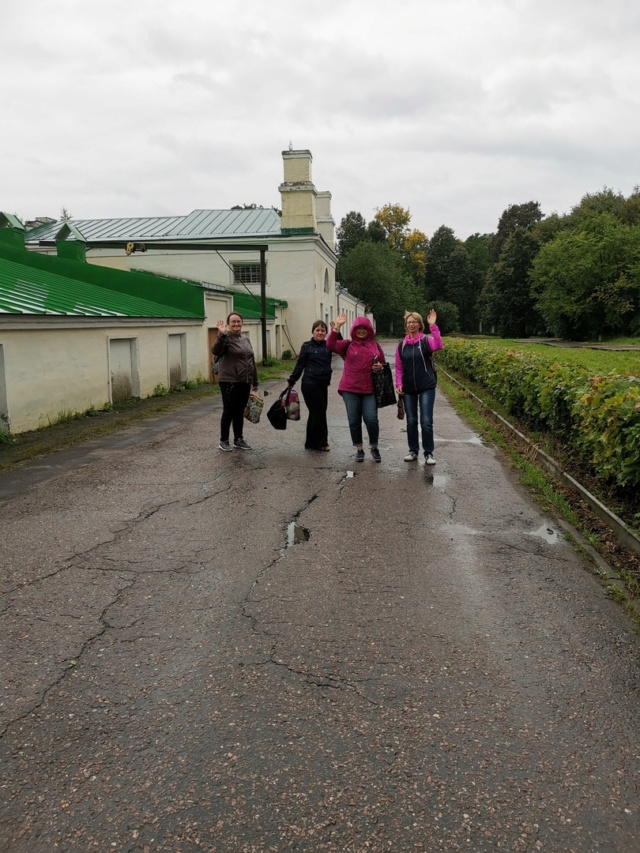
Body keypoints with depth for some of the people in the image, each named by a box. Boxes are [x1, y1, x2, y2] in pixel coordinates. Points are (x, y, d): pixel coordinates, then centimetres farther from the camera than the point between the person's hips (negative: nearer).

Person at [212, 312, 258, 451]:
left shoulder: (246, 340, 14)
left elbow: (251, 361, 19)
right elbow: (216, 351, -28)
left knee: (240, 412, 13)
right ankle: (223, 441, 11)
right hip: (229, 382, -6)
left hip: (245, 382, 6)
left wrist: (255, 381, 19)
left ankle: (239, 440, 22)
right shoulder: (226, 338, -8)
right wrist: (222, 334, -41)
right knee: (229, 411, -1)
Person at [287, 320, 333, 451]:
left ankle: (311, 443, 21)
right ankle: (320, 442, 11)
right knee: (319, 412, -2)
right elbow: (300, 365, 0)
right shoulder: (307, 346, -2)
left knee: (315, 413, 11)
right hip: (310, 384, -4)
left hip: (323, 384, 4)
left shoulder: (328, 345, 7)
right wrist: (291, 382, 0)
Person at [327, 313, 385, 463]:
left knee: (371, 419, -7)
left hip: (369, 390, 0)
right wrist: (337, 327, -20)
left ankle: (374, 448, 16)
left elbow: (383, 364, 20)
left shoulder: (375, 346, 9)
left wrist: (380, 367, -3)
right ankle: (359, 450, 21)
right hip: (350, 390, 0)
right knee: (354, 421, 5)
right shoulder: (348, 345, 4)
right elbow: (331, 345, -13)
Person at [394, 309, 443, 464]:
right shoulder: (402, 344, 7)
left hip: (426, 387, -3)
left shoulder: (426, 340, -3)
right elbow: (399, 367, 10)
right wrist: (399, 384, -1)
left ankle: (429, 453, 6)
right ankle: (413, 451, 22)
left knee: (426, 422, -4)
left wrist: (433, 326, -33)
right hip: (408, 388, 3)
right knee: (411, 421, 10)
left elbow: (439, 345, -26)